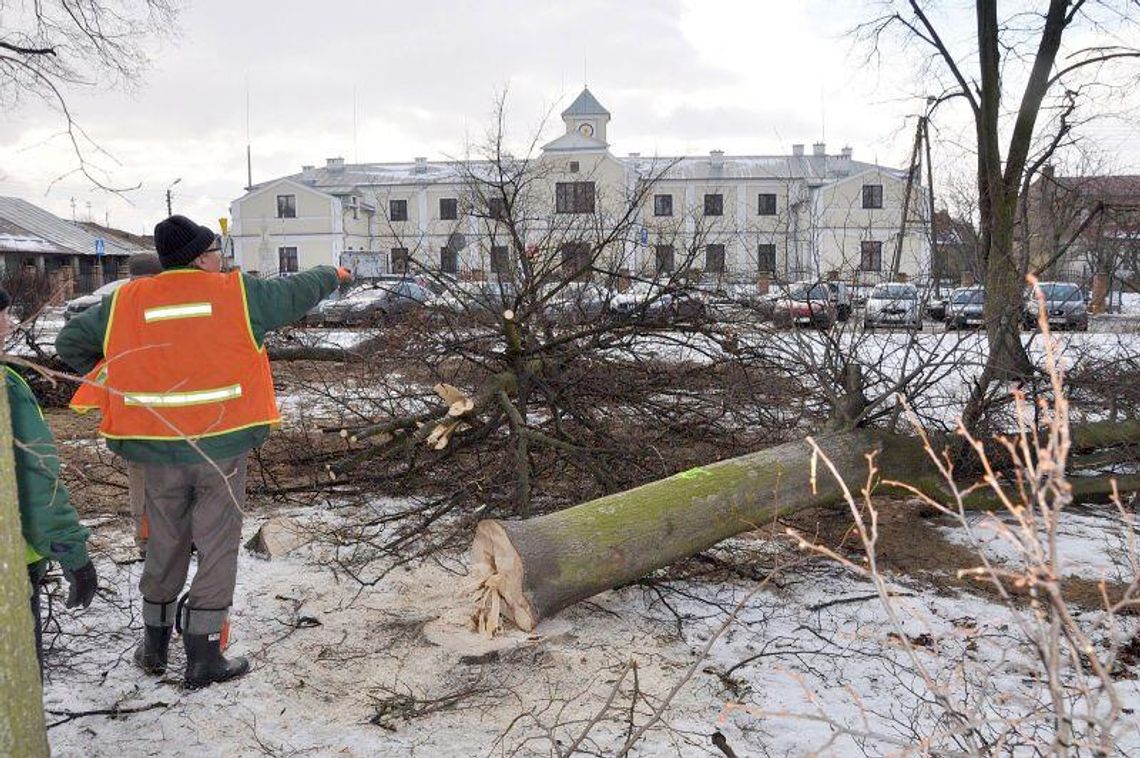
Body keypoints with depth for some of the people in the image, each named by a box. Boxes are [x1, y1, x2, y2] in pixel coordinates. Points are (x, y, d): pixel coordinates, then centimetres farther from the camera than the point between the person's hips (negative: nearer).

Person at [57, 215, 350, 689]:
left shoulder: (125, 302, 1)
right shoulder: (238, 294, -7)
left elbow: (70, 343, 9)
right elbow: (297, 292, 7)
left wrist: (113, 381, 17)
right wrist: (332, 275, 26)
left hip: (159, 450, 3)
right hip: (223, 448, -3)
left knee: (164, 547, 18)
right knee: (217, 549, 7)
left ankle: (154, 646, 32)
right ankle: (204, 657, 12)